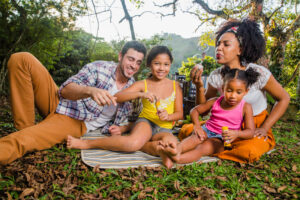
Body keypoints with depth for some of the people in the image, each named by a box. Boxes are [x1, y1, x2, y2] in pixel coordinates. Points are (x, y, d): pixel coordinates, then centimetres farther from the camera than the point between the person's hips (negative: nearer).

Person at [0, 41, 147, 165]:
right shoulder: (99, 68, -5)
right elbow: (65, 90, -15)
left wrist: (122, 128, -10)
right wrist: (90, 91, -38)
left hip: (76, 124, -2)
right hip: (60, 103, 3)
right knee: (22, 59, -14)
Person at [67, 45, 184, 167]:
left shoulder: (175, 86, 6)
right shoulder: (142, 84, 0)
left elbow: (180, 113, 7)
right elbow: (117, 97, -11)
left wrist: (168, 116, -16)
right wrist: (141, 94, -26)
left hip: (165, 128, 2)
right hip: (146, 121, -1)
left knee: (172, 143, -36)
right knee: (134, 142, -36)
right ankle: (86, 144, -22)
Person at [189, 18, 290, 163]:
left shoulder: (259, 74, -18)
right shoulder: (215, 76, -8)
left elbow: (284, 99, -4)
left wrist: (264, 128, -12)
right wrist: (199, 87, -21)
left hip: (254, 129, -3)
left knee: (248, 151, -37)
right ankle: (231, 146, -1)